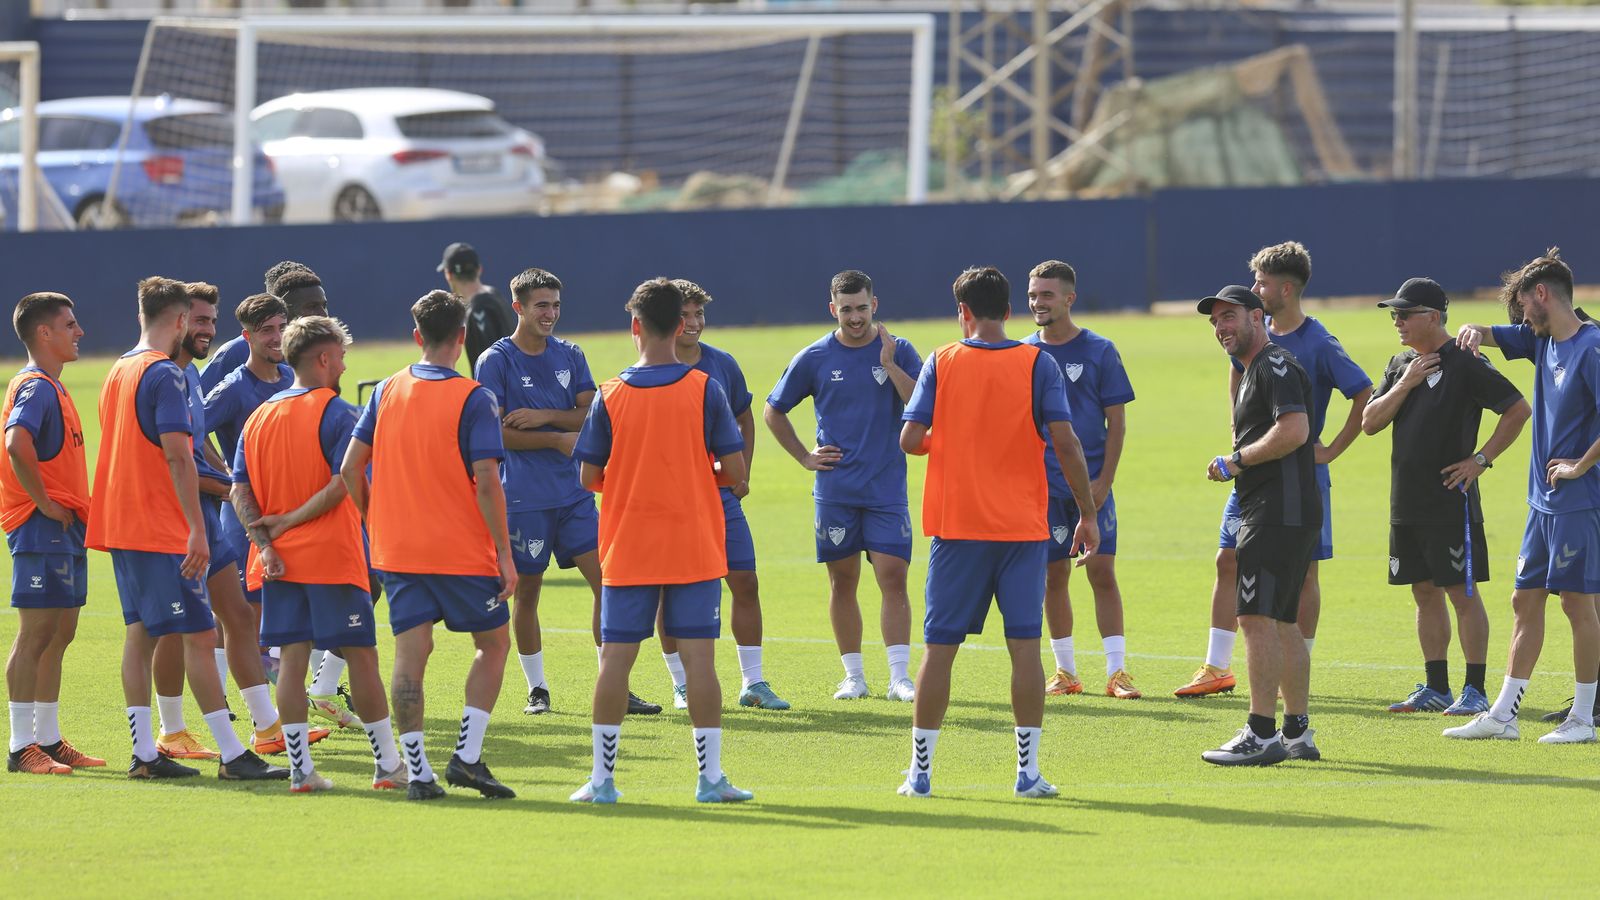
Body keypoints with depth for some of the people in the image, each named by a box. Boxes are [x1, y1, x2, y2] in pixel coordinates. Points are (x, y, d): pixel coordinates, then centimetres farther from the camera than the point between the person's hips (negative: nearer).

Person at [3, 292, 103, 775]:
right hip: (42, 530, -10)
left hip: (65, 527, 10)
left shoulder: (51, 387, 18)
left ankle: (49, 740, 17)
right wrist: (43, 502, -22)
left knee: (59, 634, 12)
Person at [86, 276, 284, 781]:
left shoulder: (118, 372, 13)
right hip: (161, 530, -9)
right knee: (199, 634, -7)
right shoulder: (164, 375, -14)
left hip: (122, 525, 9)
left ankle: (144, 753, 10)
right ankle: (232, 756, -9)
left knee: (141, 633, 10)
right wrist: (198, 529, -23)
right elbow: (177, 454, -22)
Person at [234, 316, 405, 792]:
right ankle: (388, 764, 7)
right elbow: (340, 485, -19)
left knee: (292, 656, 5)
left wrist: (265, 543, -5)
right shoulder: (335, 412, -9)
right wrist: (289, 520, -11)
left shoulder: (259, 417, 10)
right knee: (361, 655, 2)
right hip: (332, 556, -5)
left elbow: (241, 491, 3)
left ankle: (300, 768, 2)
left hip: (281, 561, 5)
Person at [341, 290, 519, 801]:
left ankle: (417, 773, -1)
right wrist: (505, 555, -10)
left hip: (397, 549, 4)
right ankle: (467, 756, 1)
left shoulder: (387, 392, 4)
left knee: (410, 654, 4)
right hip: (462, 549, -4)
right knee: (493, 643, 13)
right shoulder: (472, 399, -11)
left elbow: (350, 468, 4)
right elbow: (486, 481, -16)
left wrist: (375, 524, 17)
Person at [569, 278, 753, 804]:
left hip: (628, 552, 1)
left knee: (615, 658, 5)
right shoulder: (704, 390, -6)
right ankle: (710, 777, 0)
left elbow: (589, 477, 0)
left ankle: (603, 777, 6)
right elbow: (735, 471, -5)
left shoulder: (611, 396, -3)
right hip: (695, 549, -1)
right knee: (699, 658, 1)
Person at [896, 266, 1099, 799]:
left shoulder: (941, 363, -1)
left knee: (939, 647, 5)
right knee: (1025, 645, 3)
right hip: (1023, 525, 0)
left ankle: (920, 770, 7)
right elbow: (1065, 442, -8)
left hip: (956, 525, 0)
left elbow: (910, 440, -5)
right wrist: (1088, 514, 0)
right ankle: (1028, 771, 0)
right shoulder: (1037, 364, -2)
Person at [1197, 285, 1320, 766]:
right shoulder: (1249, 373, 23)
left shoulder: (1276, 366, -10)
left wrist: (1238, 460, -14)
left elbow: (1295, 430, -24)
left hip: (1279, 511, -11)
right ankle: (1297, 733, 19)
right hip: (1281, 514, 11)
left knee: (1257, 617, -13)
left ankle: (1262, 735, -15)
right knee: (1281, 622, 14)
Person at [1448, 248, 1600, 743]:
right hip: (1544, 499, 9)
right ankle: (1503, 715, 13)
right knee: (1526, 600, 9)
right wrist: (1474, 331, 2)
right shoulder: (1543, 340, 11)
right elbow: (1495, 336, 24)